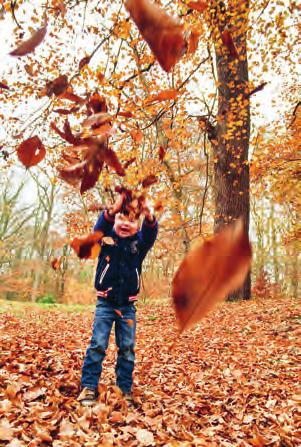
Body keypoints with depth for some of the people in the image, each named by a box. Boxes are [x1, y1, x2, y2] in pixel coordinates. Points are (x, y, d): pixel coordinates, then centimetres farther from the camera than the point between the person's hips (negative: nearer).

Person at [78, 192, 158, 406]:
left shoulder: (139, 242, 0)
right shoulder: (107, 238, -3)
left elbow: (151, 233, -20)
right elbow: (99, 228, -24)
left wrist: (149, 215, -42)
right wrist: (113, 210, -44)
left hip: (127, 305, 2)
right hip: (105, 303, -1)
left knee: (127, 348, 8)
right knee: (98, 344, -3)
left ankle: (125, 388, 21)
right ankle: (89, 386, 10)